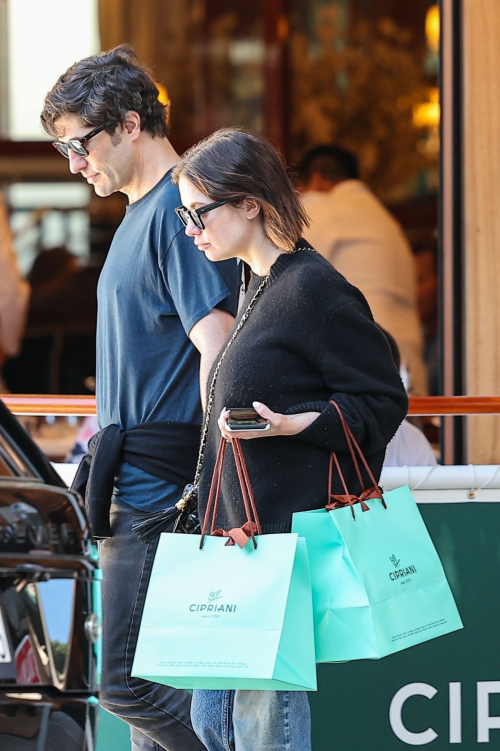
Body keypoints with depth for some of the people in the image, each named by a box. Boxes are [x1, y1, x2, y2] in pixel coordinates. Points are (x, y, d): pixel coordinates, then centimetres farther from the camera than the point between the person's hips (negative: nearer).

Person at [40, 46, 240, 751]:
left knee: (130, 685, -11)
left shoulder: (177, 213, -14)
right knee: (149, 682, 10)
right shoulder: (141, 213, 18)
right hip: (141, 481, 10)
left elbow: (218, 351, -21)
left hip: (158, 482, -10)